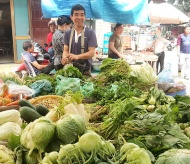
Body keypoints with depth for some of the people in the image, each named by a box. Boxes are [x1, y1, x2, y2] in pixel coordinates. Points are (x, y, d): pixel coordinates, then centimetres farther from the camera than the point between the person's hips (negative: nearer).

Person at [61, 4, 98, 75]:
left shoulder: (90, 32, -6)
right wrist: (64, 57, -22)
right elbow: (65, 50, 2)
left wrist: (77, 56, -28)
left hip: (85, 70, -3)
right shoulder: (68, 33, 5)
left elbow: (92, 52, -12)